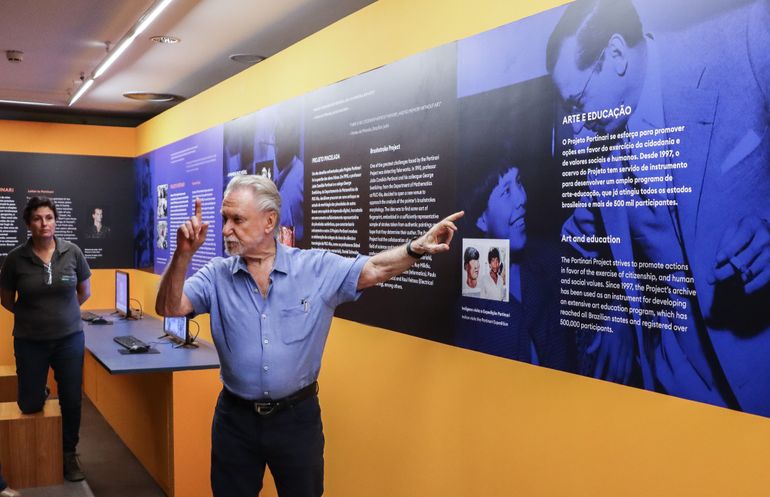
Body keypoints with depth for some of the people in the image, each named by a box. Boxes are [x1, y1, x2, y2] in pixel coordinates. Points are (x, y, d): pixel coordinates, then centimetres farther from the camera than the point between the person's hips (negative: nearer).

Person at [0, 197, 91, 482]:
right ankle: (42, 392, 48)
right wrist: (31, 316, 6)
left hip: (69, 338, 0)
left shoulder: (72, 252, -7)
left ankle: (69, 454, 27)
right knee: (30, 405, 11)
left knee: (71, 400, 6)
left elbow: (84, 292, 8)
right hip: (30, 341, 0)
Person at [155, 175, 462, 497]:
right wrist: (183, 254, -29)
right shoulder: (217, 274, -4)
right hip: (235, 416, 1)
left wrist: (417, 247, -28)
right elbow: (169, 308, -14)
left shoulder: (317, 268, -7)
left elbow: (374, 269, -11)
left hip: (297, 416, -1)